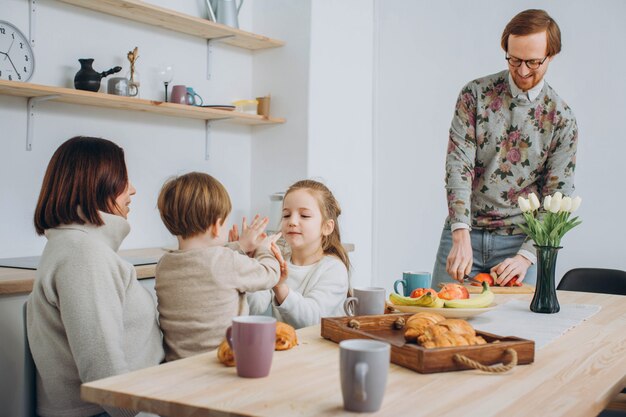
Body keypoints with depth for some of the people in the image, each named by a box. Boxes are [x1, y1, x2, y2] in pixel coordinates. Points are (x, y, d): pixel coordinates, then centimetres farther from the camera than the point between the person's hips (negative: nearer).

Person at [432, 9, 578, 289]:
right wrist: (461, 236, -22)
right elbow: (457, 165, -11)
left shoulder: (561, 119, -1)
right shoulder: (475, 94, -2)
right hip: (463, 233, 0)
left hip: (519, 241, 0)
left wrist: (525, 256, -16)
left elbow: (556, 200, -3)